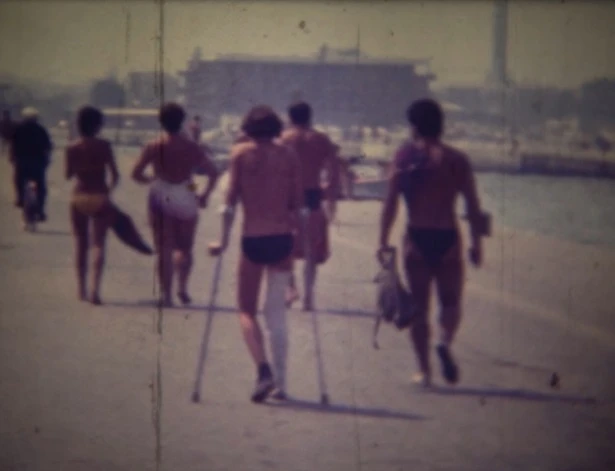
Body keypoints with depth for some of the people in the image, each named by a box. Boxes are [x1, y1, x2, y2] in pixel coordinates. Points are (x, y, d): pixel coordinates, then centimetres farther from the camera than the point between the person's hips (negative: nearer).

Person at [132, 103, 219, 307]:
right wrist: (205, 195, 10)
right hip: (185, 200, 1)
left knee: (164, 250, 5)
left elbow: (136, 174, -6)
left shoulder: (153, 147, -5)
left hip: (160, 200, 0)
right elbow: (213, 173, 0)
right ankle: (182, 288, -1)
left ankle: (166, 295, 1)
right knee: (185, 248, 15)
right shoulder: (192, 148, -1)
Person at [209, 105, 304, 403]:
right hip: (282, 239, 2)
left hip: (252, 239, -2)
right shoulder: (289, 156, 6)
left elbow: (231, 199, -3)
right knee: (277, 311, 11)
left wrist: (224, 241, 1)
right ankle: (279, 383, 9)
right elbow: (298, 203, 3)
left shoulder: (240, 153, 1)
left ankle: (263, 369, -14)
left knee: (246, 309, 8)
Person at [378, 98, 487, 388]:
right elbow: (473, 206, -1)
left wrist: (383, 241, -1)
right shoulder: (457, 160, 1)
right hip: (448, 239, 0)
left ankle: (424, 370, 9)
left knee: (419, 307, 9)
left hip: (417, 239, 0)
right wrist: (476, 243, 6)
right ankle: (445, 342, -17)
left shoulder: (405, 157, -1)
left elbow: (391, 203, -6)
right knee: (451, 302, 13)